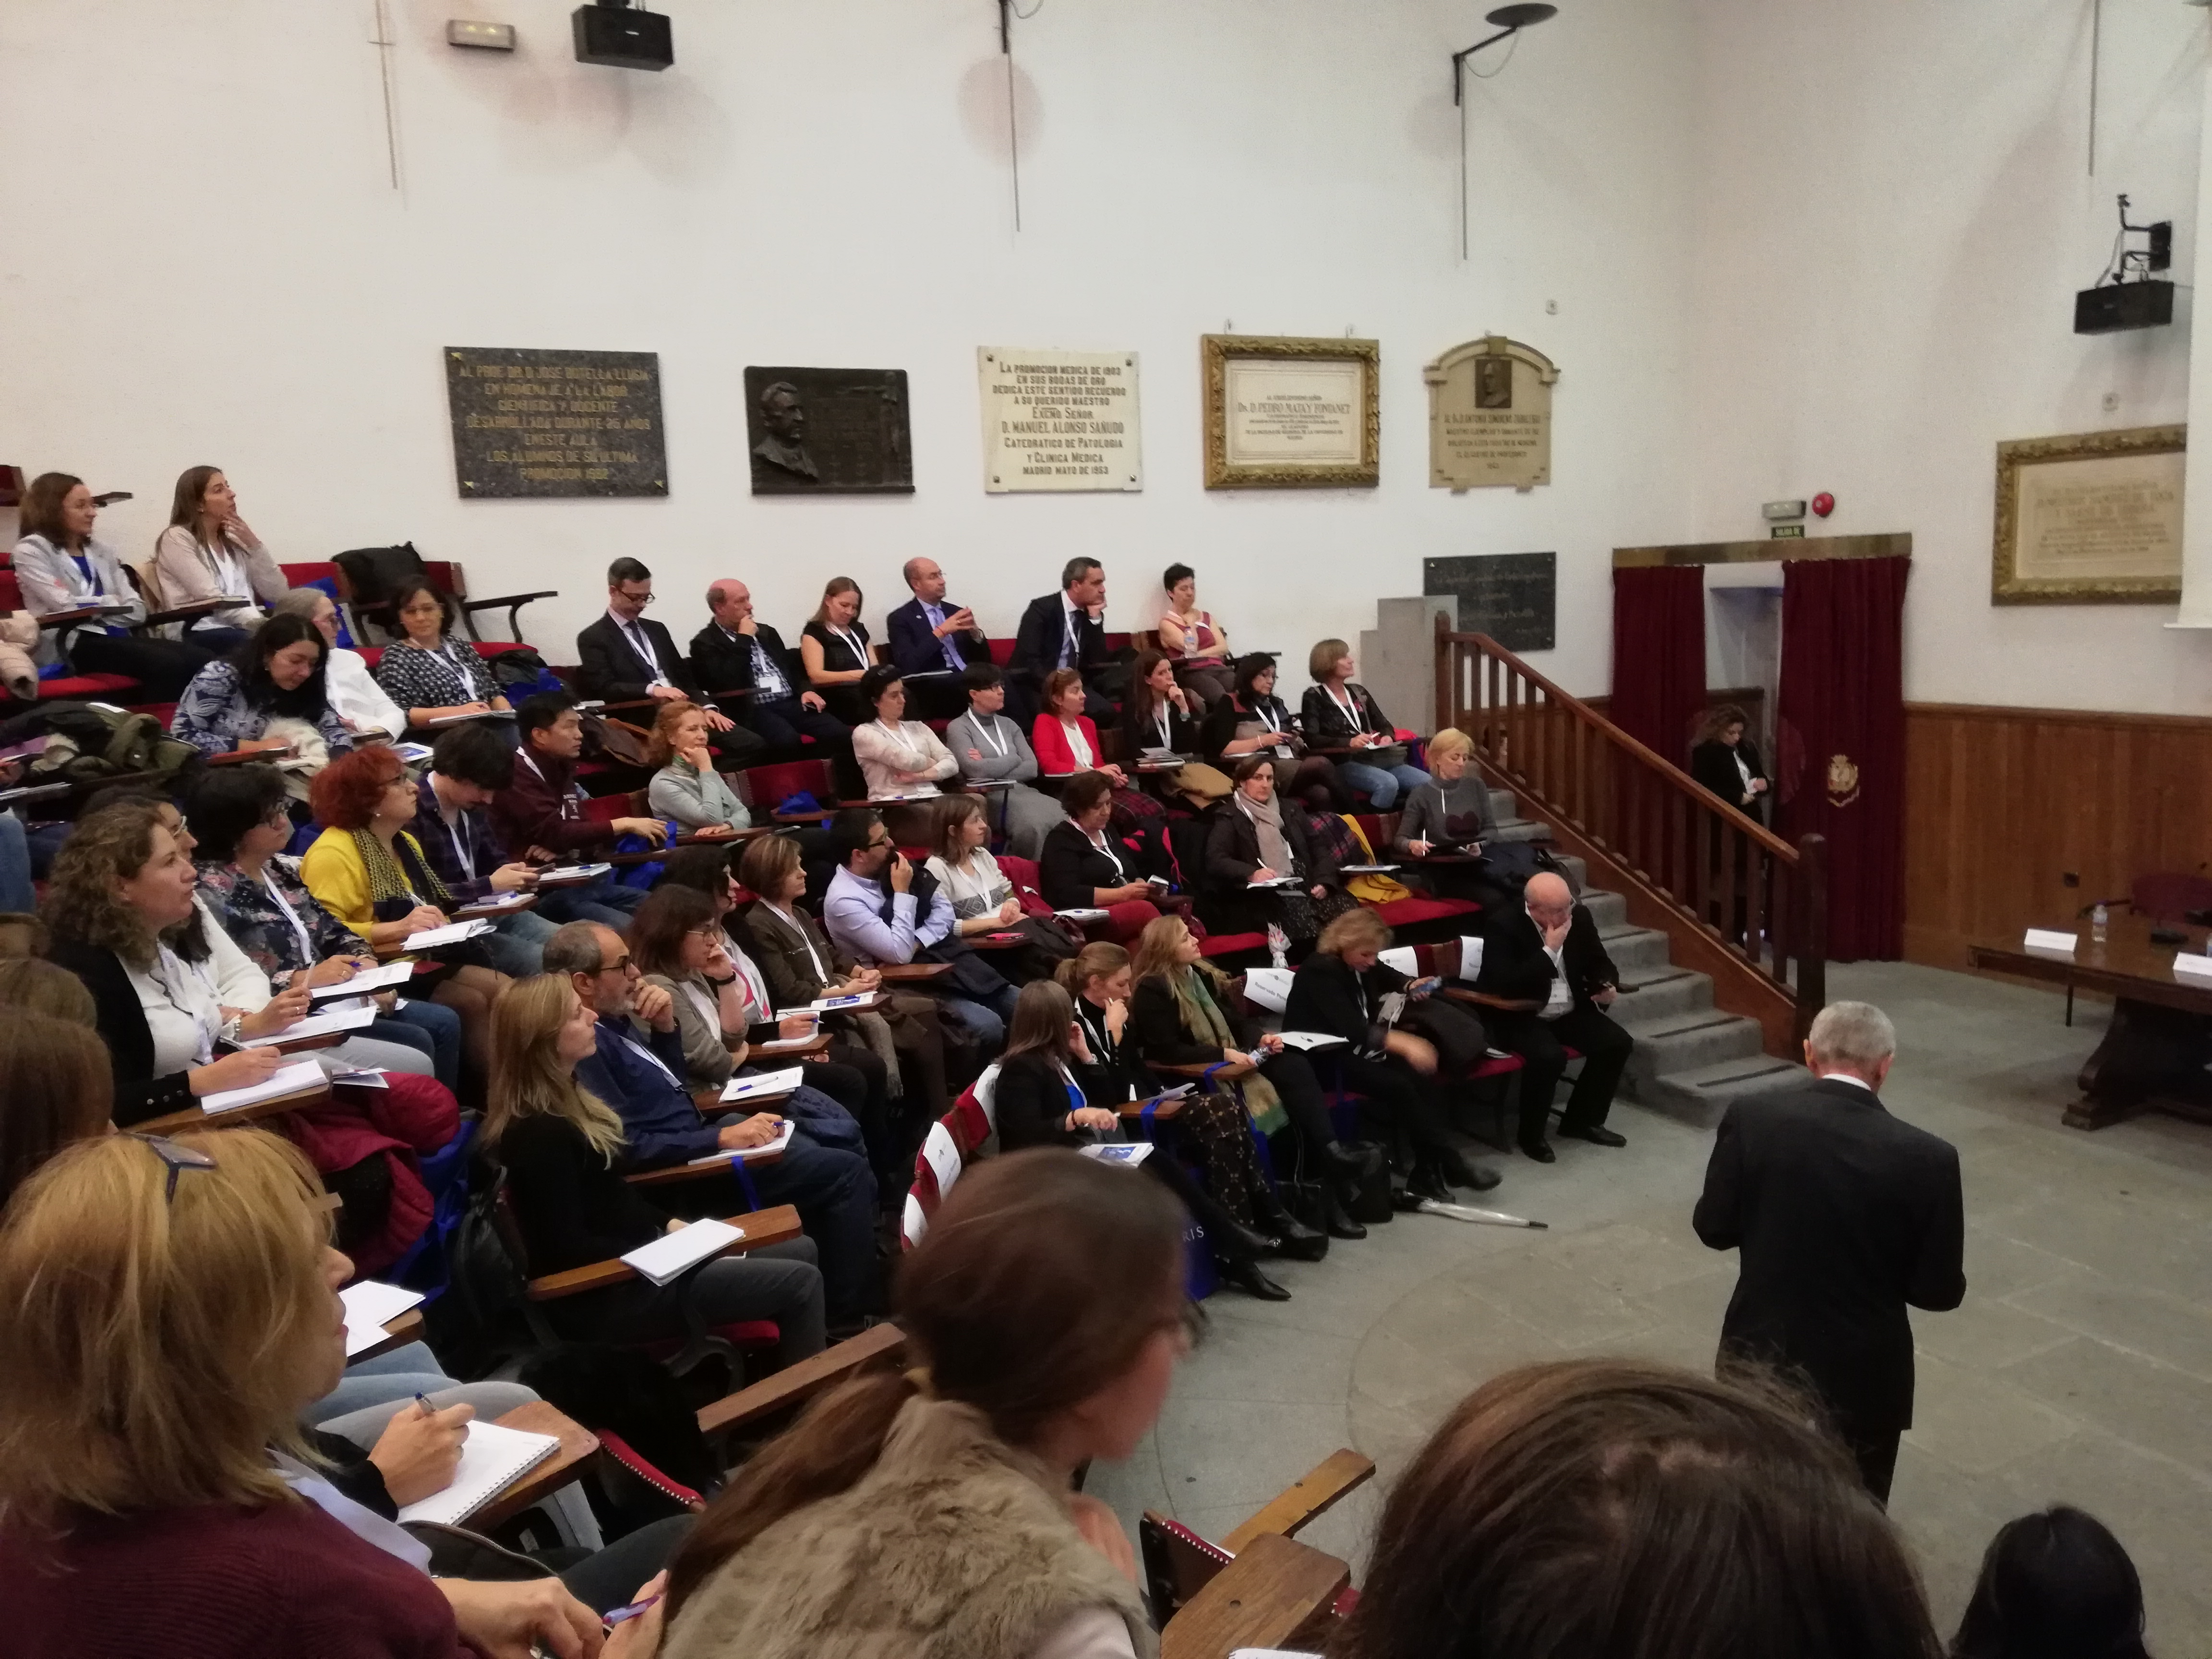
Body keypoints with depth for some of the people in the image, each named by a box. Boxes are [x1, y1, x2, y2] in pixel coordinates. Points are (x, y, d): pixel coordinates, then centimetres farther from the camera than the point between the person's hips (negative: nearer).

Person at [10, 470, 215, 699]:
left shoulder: (102, 552, 22)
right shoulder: (32, 550, 6)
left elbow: (137, 611, 11)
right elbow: (65, 607, -9)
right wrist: (111, 603, 5)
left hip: (118, 637, 6)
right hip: (73, 645, -6)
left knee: (204, 660, -24)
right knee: (168, 663, -34)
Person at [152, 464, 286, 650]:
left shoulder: (232, 540, 21)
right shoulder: (177, 538, 1)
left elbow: (277, 594, 11)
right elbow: (212, 599, -14)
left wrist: (254, 544, 2)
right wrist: (262, 624, -26)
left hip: (245, 628, 7)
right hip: (200, 635, -6)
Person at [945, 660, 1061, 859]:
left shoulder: (1008, 725, 20)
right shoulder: (958, 728, 3)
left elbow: (1032, 768, 9)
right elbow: (975, 770, -13)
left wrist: (992, 770, -5)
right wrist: (1013, 759, 2)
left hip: (1021, 791, 5)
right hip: (989, 798, -5)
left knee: (1062, 816, -26)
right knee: (1033, 823, -35)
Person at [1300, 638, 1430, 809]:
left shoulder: (1359, 692, 21)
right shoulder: (1314, 697, 3)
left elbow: (1383, 724, 24)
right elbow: (1312, 739, -9)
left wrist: (1388, 736, -1)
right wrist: (1349, 742, -22)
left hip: (1375, 758, 6)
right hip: (1343, 763, -6)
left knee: (1428, 783, -16)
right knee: (1388, 784, -35)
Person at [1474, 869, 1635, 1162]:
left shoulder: (1578, 917, -2)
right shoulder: (1502, 925, -20)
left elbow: (1599, 962, 13)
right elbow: (1504, 985, -29)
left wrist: (1608, 985, -10)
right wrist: (1549, 951, -29)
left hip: (1569, 1012, 7)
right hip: (1518, 1017, -7)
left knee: (1618, 1043, -11)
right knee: (1549, 1056, -32)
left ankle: (1583, 1120, 9)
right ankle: (1532, 1134, -8)